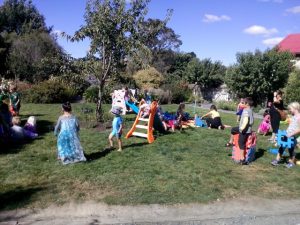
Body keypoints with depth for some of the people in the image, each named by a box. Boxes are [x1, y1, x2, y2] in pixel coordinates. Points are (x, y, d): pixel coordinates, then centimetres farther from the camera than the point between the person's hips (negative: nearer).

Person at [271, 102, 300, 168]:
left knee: (291, 149, 6)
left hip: (293, 137, -8)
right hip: (287, 135, 8)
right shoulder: (293, 116, 10)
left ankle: (291, 162, 24)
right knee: (281, 147, 9)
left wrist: (291, 134, -24)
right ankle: (277, 160, 17)